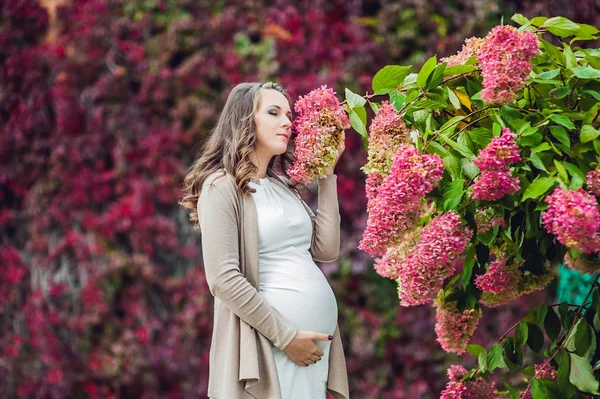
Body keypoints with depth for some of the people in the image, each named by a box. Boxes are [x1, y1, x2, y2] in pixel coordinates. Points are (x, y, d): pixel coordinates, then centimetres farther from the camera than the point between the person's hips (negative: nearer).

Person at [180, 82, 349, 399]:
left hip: (317, 342, 7)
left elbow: (325, 250, 8)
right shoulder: (222, 186, -8)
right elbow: (223, 279, -16)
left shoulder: (283, 185, 16)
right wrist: (286, 336, -16)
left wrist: (326, 175, 9)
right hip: (268, 344, -7)